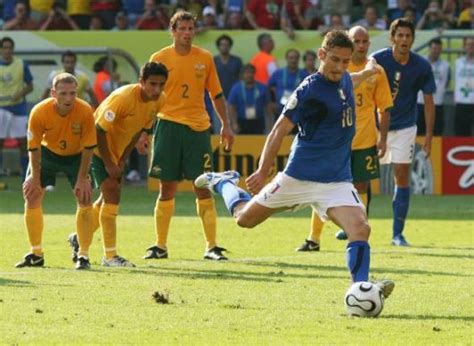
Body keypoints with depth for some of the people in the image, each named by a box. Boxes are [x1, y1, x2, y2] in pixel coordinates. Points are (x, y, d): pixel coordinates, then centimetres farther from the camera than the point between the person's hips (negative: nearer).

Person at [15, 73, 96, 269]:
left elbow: (88, 147, -19)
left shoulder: (85, 111, -30)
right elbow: (34, 147, -17)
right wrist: (35, 177, -15)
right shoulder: (39, 112, -29)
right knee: (31, 196, -7)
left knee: (85, 199, -13)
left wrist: (82, 179, -18)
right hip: (48, 152, 1)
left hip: (76, 156, -1)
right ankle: (36, 255, 6)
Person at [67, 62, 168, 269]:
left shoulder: (159, 101, -8)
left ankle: (81, 241, 37)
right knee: (112, 195, -15)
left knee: (109, 199, 16)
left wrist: (122, 160, 1)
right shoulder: (123, 97, -31)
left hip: (116, 151, 8)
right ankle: (110, 256, -10)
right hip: (98, 148, -8)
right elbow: (100, 130, -26)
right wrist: (109, 164, -22)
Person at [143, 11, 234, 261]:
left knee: (204, 187, -2)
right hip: (168, 125, -1)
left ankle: (211, 247, 1)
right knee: (167, 188, 2)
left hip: (198, 127, 1)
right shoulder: (160, 59, 1)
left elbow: (216, 94, 13)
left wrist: (225, 125, 8)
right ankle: (160, 247, 12)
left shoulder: (205, 59, 6)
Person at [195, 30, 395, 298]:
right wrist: (263, 171, -19)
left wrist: (367, 72, 51)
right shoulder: (309, 91, -18)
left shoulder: (344, 80, 5)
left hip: (337, 181, 5)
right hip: (300, 176, -5)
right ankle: (222, 182, 43)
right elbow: (281, 130, -15)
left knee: (361, 229, -21)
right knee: (245, 218, 14)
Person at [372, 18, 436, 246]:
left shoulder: (422, 66, -9)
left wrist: (429, 136, -4)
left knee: (402, 176, -6)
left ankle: (398, 233, 0)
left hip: (404, 127, 0)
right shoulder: (377, 60, -13)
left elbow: (428, 101, -1)